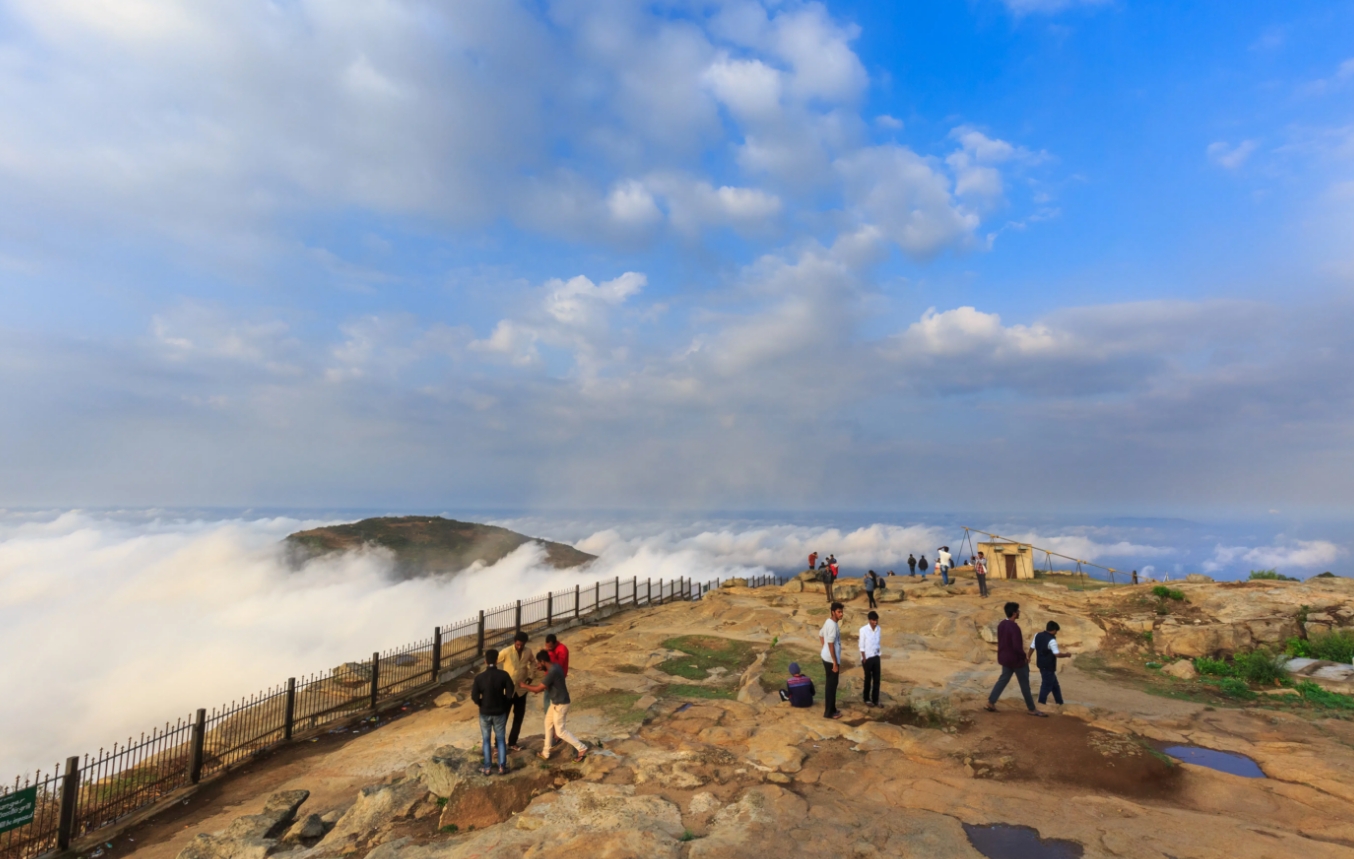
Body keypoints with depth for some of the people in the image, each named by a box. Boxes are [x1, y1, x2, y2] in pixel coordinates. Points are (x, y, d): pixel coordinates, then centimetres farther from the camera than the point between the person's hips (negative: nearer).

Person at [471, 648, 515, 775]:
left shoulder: (479, 677, -15)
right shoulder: (503, 675, -14)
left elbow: (474, 697, -14)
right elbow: (510, 693, -13)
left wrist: (482, 704, 5)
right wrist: (502, 701, 6)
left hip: (485, 713, 0)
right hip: (500, 712, 1)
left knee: (486, 740, 15)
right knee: (501, 739, 15)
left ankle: (487, 768, 20)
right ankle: (502, 767, 17)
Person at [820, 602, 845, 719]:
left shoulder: (828, 622, 8)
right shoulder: (833, 625, -23)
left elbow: (820, 635, 21)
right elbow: (831, 645, -24)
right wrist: (835, 663, -21)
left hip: (826, 657, 10)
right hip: (831, 659, -10)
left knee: (830, 684, 17)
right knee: (831, 685, 0)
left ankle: (831, 709, 27)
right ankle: (829, 712, 9)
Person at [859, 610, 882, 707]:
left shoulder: (878, 629, 1)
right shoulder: (863, 630, -17)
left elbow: (877, 642, 12)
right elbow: (861, 646, -13)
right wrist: (864, 659, -12)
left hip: (876, 657, 5)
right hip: (867, 658, -5)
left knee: (877, 679, 9)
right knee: (868, 679, 6)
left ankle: (875, 699, 21)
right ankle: (867, 699, 21)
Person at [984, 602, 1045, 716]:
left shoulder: (1001, 625, 2)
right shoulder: (1014, 627, -26)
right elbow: (1017, 646, -28)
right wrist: (1024, 657, -13)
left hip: (1005, 658, 8)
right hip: (1016, 659, -8)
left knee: (1003, 679, 15)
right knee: (1025, 684, 7)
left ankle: (991, 703, 13)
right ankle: (1032, 709, 20)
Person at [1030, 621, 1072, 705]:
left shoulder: (1038, 635, 2)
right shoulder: (1051, 640, -22)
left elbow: (1032, 648, 8)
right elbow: (1057, 654, -25)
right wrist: (1067, 655, -7)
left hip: (1041, 664, 8)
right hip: (1048, 666, -8)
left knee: (1054, 684, 22)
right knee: (1047, 686, 4)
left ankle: (1059, 702, 32)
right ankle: (1041, 704, 12)